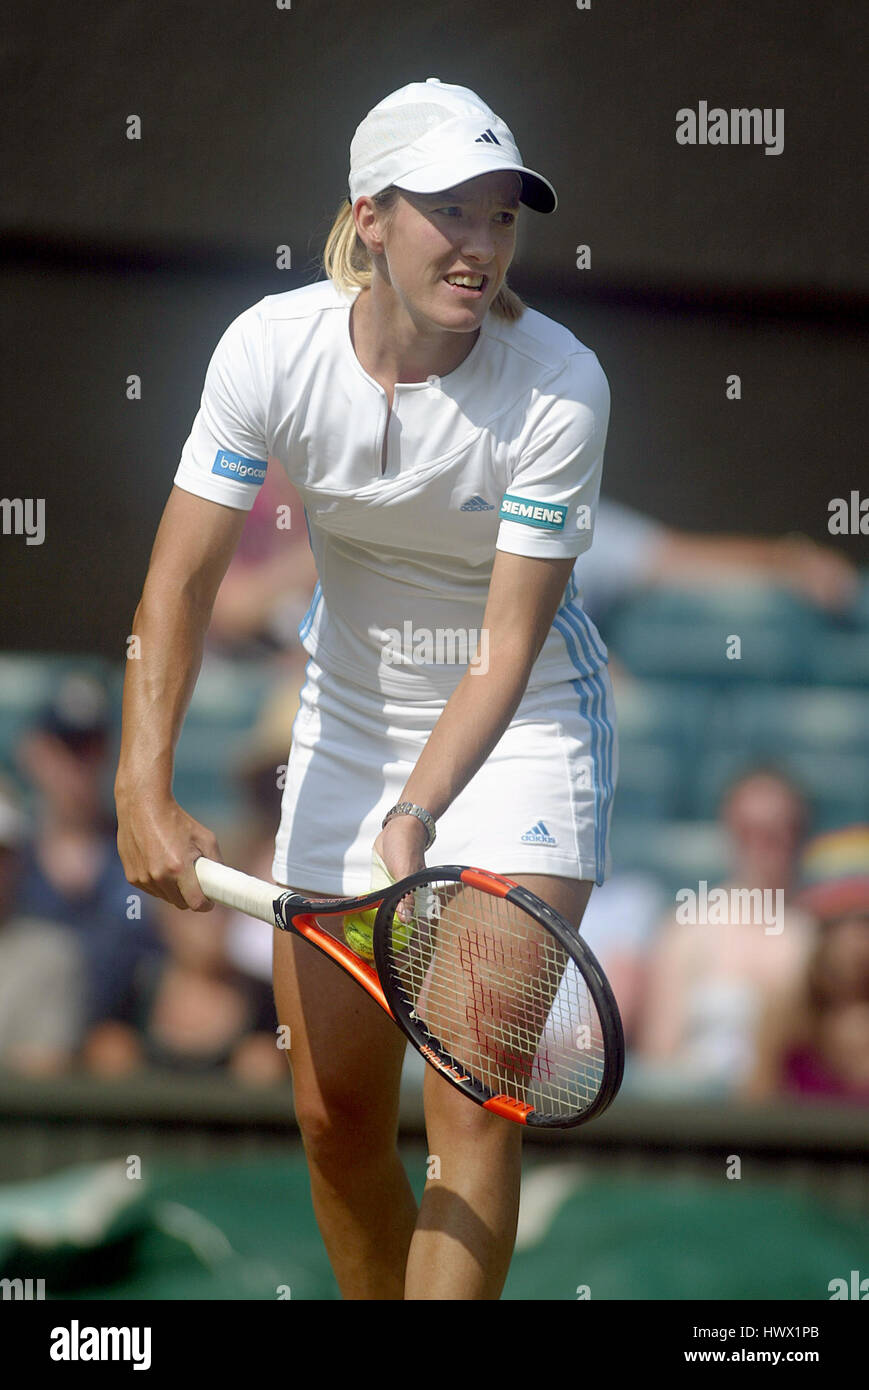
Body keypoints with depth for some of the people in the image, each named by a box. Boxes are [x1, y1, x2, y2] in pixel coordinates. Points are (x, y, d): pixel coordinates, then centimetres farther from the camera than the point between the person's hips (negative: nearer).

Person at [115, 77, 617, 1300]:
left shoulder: (560, 386, -23)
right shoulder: (273, 349, -17)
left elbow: (510, 640, -22)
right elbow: (186, 572, -15)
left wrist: (419, 815, -35)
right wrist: (145, 793, -26)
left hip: (521, 727, -3)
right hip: (347, 717, 4)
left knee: (472, 1107, -15)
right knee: (334, 1114, 7)